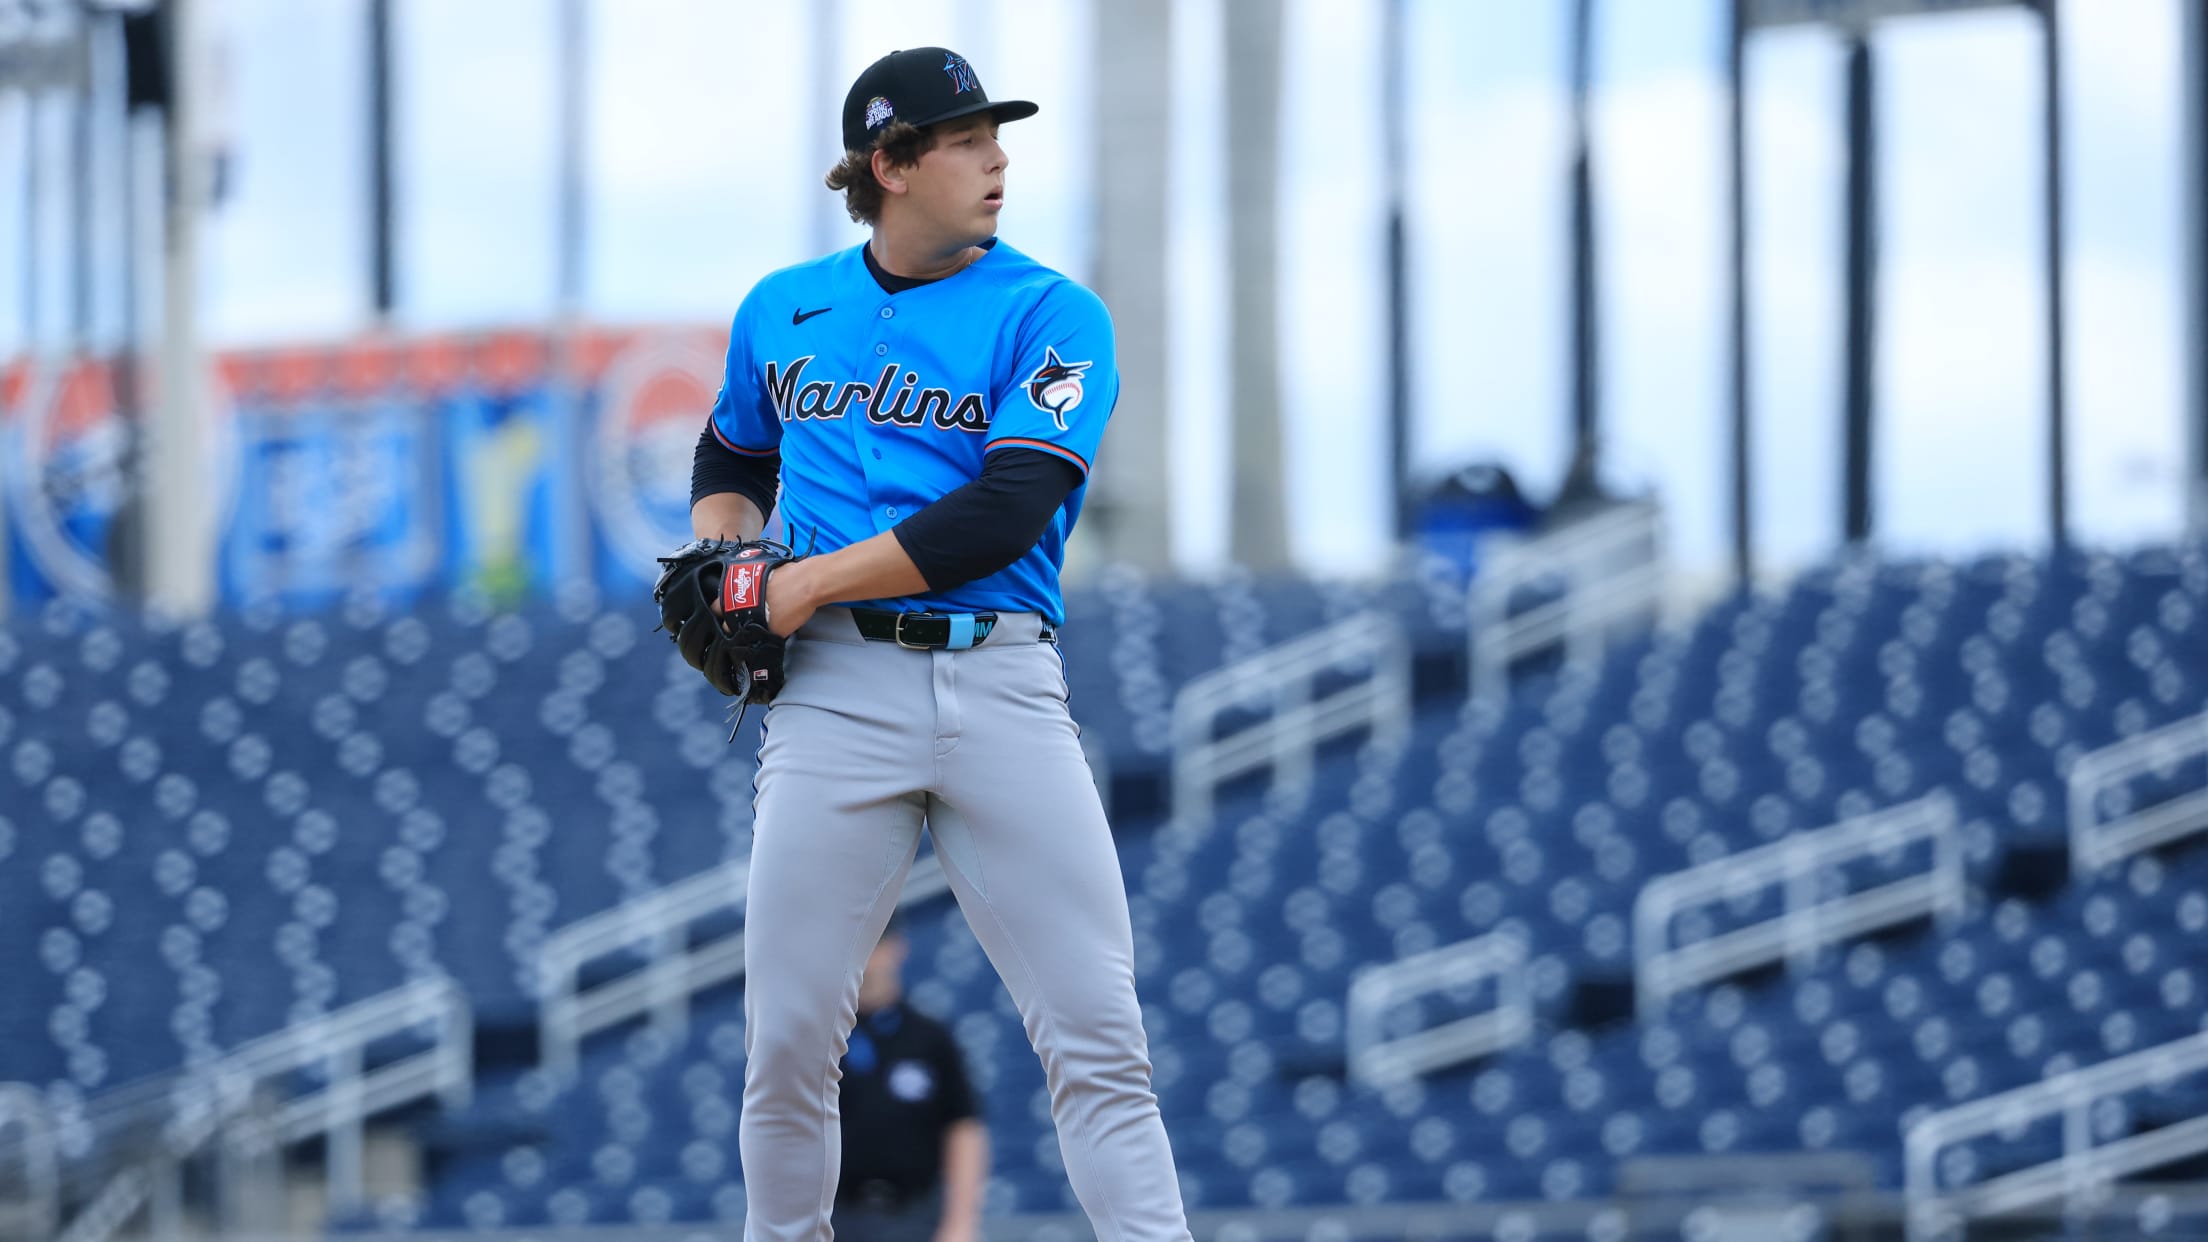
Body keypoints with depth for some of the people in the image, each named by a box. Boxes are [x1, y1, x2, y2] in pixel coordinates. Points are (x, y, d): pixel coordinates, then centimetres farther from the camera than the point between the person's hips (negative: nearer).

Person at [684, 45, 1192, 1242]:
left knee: (1097, 1032, -8)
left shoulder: (1051, 315, 2)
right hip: (836, 685, 2)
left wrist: (807, 583, -11)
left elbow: (1007, 513, -11)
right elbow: (730, 457, 32)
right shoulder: (780, 312, 14)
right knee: (788, 1038, -1)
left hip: (1000, 685, -2)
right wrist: (720, 566, 10)